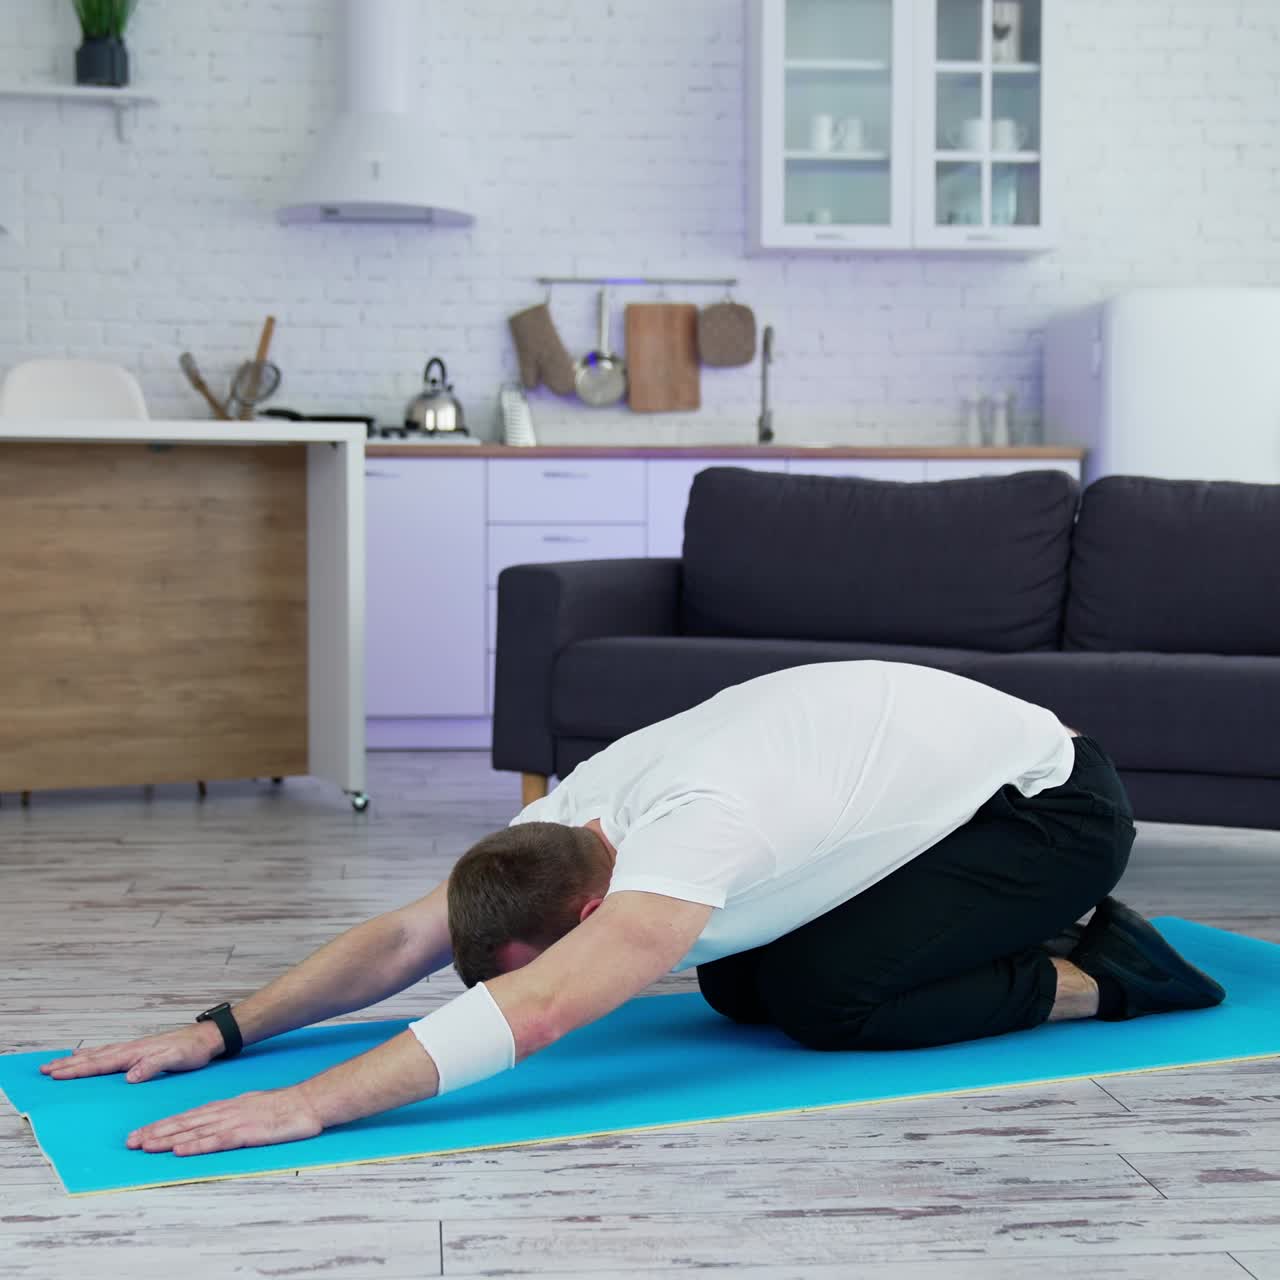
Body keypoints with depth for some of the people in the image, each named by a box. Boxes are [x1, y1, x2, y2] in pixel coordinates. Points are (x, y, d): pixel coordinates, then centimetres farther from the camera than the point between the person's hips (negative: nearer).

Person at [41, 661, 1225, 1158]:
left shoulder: (691, 832, -37)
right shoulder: (588, 806, -11)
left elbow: (537, 1010, -49)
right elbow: (406, 937, -9)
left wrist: (310, 1105, -54)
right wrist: (223, 1029, -18)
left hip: (1053, 794, -9)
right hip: (950, 767, 9)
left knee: (825, 998, -21)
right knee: (742, 981, 7)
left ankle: (1100, 977, 0)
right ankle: (1032, 933, 21)